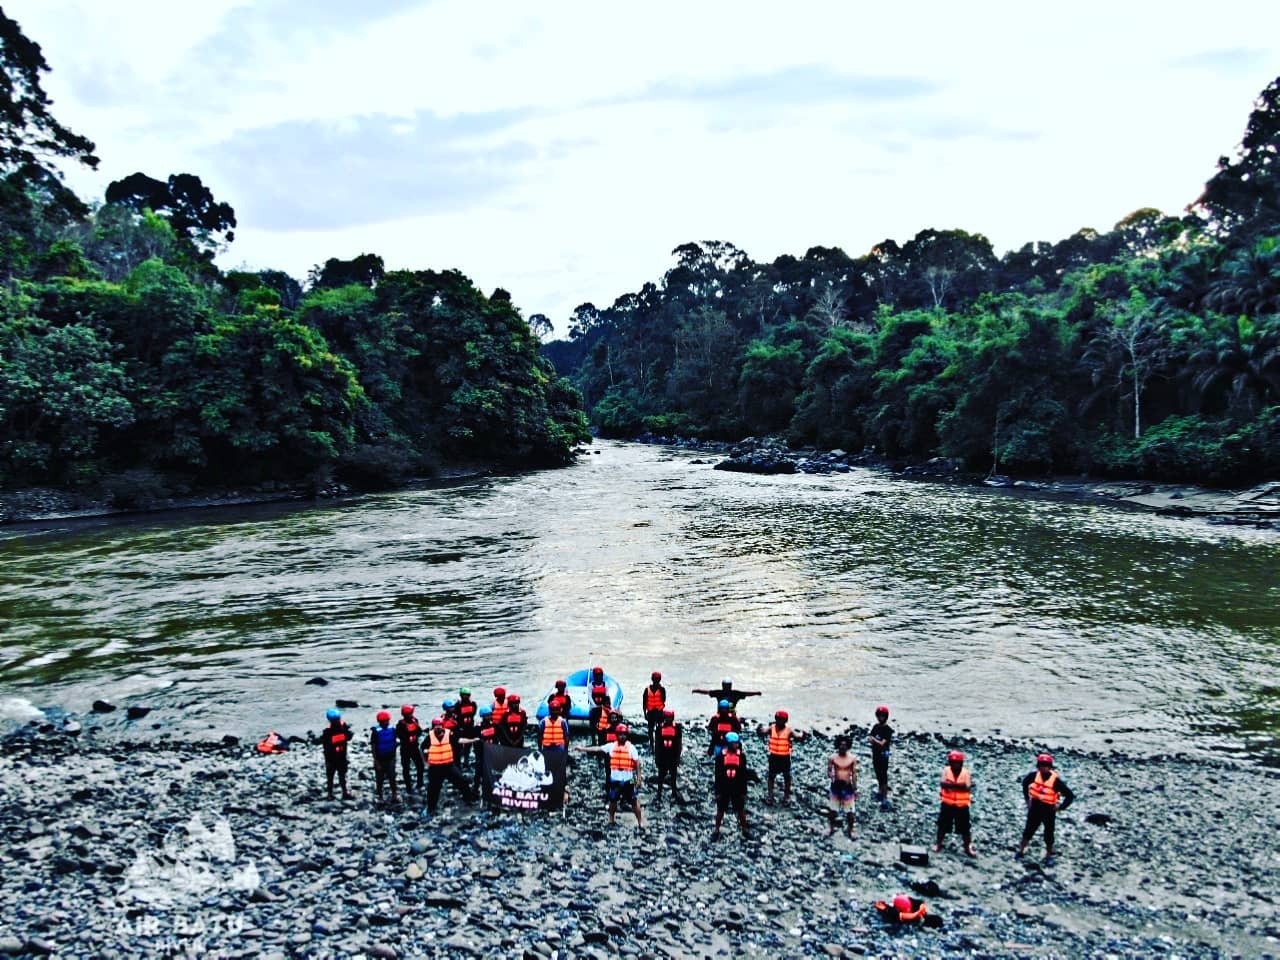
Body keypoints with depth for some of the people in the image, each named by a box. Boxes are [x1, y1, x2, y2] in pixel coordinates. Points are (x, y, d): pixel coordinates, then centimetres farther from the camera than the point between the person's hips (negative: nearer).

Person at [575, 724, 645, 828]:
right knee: (613, 800, 15)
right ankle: (611, 820, 33)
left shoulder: (631, 748, -5)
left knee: (634, 801, 1)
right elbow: (598, 749, 4)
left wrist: (638, 778, -7)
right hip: (615, 779, 3)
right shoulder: (611, 746, 2)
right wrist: (583, 749, 0)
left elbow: (637, 763, -4)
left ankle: (640, 822, 8)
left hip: (628, 780, -3)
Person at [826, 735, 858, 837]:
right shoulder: (832, 758, -4)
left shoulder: (852, 758, -4)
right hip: (835, 785, 1)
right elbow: (829, 771, 3)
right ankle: (830, 828, 26)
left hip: (848, 786, 0)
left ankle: (850, 830, 21)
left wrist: (855, 789, 0)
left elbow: (854, 774, 0)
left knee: (849, 811, 3)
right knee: (832, 810, 7)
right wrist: (830, 775, -21)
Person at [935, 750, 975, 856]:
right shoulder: (946, 770, -5)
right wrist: (958, 785, -30)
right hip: (948, 803, 1)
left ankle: (968, 847, 16)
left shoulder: (966, 772, -8)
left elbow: (968, 788, -18)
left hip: (962, 804, -1)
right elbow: (943, 784, -17)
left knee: (964, 827, 2)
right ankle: (938, 844, 24)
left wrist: (952, 785, -30)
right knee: (943, 825, 9)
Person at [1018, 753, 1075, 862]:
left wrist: (1060, 808, -11)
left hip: (1049, 810, -3)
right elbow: (1025, 783, 11)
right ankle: (1021, 850, 29)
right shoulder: (1033, 775, -12)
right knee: (1028, 831, 13)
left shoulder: (1056, 781, -23)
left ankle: (1049, 856, 29)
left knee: (1049, 835, 10)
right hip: (1035, 808, 3)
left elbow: (1070, 796, -16)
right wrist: (1027, 798, 11)